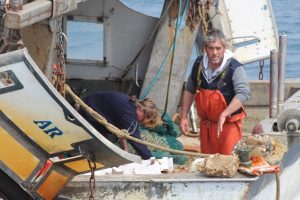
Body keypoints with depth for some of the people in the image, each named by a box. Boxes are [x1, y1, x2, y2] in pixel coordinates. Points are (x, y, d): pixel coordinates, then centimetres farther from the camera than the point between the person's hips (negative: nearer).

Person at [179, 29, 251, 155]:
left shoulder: (235, 68, -19)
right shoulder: (199, 64, -1)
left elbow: (243, 93, -32)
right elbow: (189, 90, 12)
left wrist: (224, 114, -41)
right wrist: (183, 117, 9)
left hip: (228, 124, -5)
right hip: (206, 124, 5)